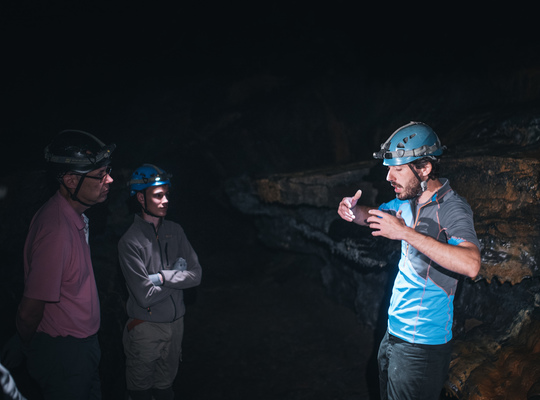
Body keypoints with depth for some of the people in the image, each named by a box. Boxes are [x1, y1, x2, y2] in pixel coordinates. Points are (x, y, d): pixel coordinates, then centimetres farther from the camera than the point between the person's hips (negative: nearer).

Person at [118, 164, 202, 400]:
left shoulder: (175, 231, -1)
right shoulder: (130, 242, -19)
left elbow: (196, 275, -6)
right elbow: (144, 296, -22)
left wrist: (162, 277, -19)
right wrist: (177, 273, -11)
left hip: (176, 322, 5)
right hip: (146, 328, -4)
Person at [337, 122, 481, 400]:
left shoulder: (452, 208, -20)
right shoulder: (408, 202, 4)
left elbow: (470, 265, -36)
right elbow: (373, 215, 20)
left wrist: (405, 232, -36)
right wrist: (352, 210, -4)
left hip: (422, 346, -8)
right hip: (393, 334, 8)